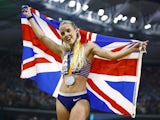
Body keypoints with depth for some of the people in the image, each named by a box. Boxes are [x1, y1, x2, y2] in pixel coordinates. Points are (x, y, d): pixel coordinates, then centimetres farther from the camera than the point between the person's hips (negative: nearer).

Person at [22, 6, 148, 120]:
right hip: (62, 99, 5)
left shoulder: (88, 47, 3)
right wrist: (30, 17, 25)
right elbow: (42, 36, 18)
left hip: (80, 99, -5)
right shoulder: (63, 51, 14)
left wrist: (133, 49, -20)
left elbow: (112, 55, -7)